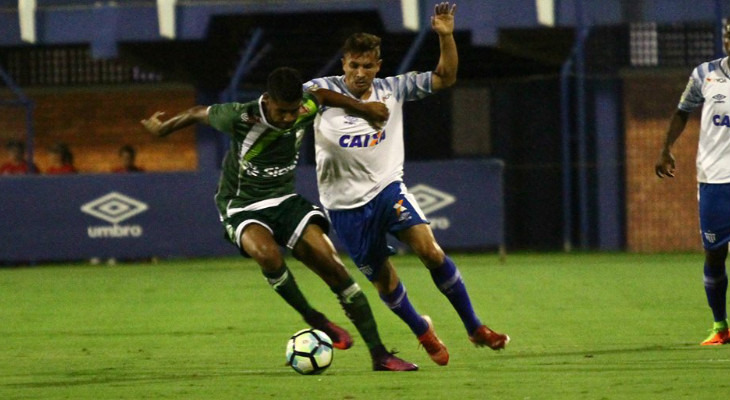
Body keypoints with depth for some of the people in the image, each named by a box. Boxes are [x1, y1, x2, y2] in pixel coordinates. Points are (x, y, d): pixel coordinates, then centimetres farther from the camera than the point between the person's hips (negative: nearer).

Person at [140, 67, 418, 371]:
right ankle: (313, 319, -14)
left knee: (333, 266, -14)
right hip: (242, 207, -4)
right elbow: (198, 114, -4)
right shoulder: (241, 118, -23)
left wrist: (362, 108, 20)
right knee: (267, 253, -38)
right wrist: (161, 129, 12)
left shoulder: (306, 111, -11)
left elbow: (321, 95, 14)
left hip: (285, 200, 4)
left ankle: (379, 354, -9)